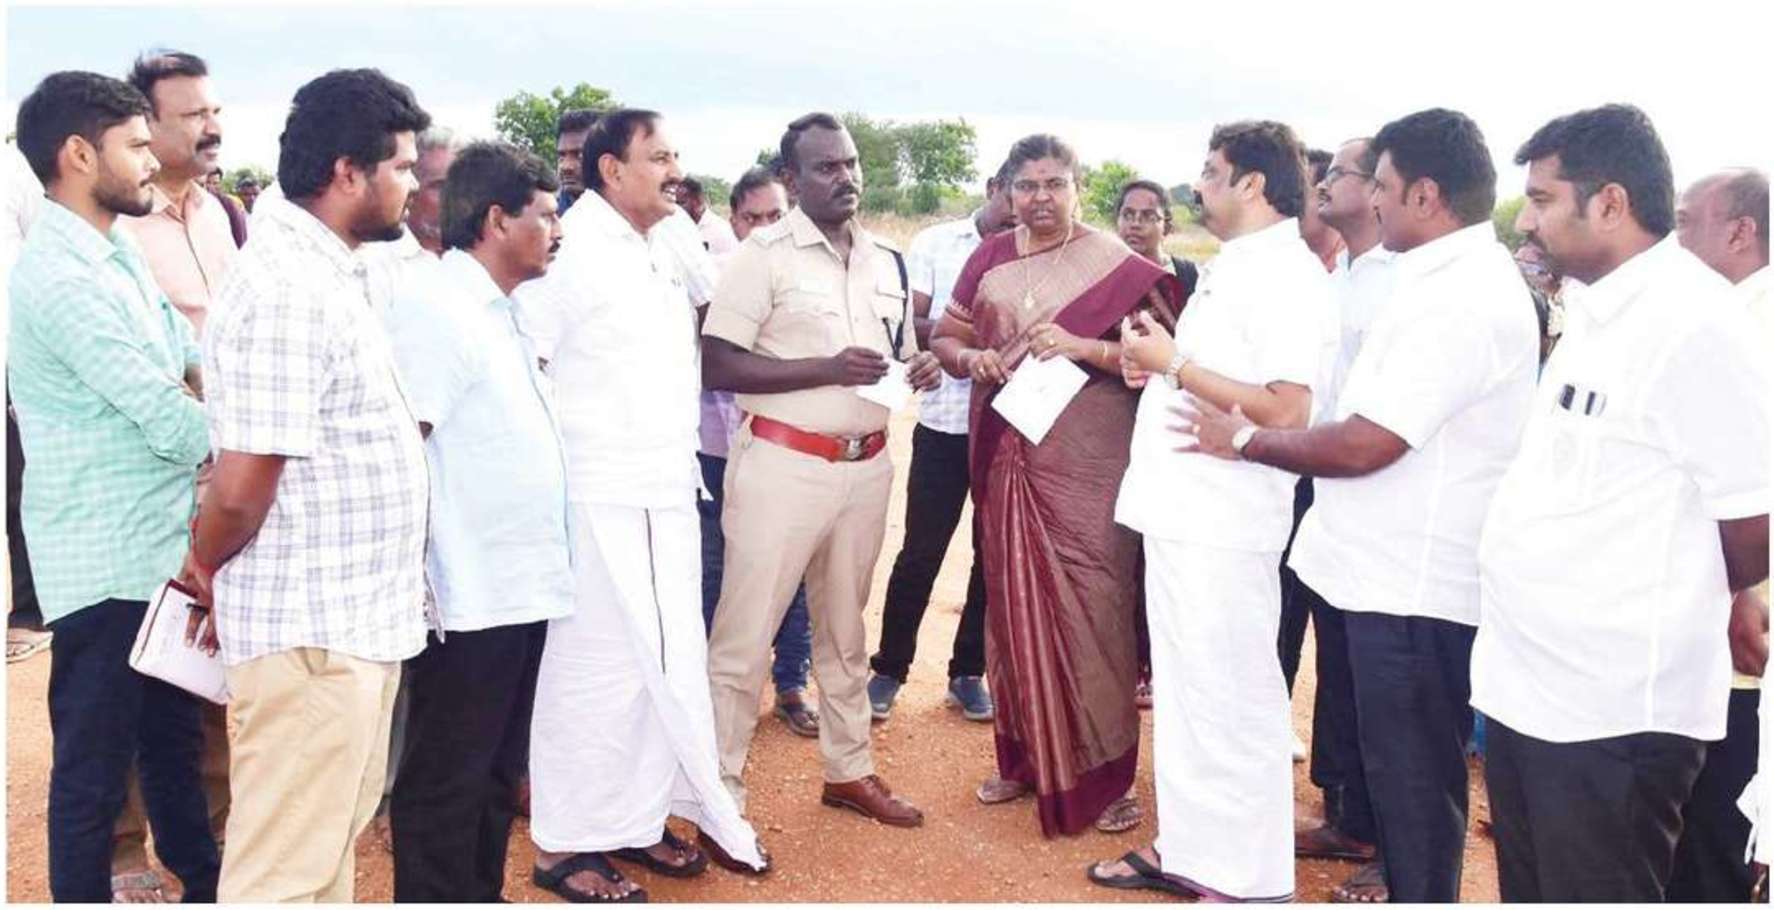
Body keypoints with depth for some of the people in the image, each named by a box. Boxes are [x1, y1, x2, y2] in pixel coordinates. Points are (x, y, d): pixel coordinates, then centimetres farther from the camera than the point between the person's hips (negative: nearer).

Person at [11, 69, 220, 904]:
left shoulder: (119, 254, 11)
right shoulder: (58, 275, -20)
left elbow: (195, 362, 15)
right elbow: (166, 416, -22)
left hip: (161, 546, 10)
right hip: (106, 563, -10)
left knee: (174, 739, 22)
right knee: (94, 768, 5)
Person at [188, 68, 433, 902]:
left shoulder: (328, 271, 11)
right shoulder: (287, 288, -20)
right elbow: (241, 488, -22)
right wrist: (204, 571, -3)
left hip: (355, 617, 10)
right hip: (310, 629, -10)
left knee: (334, 836, 22)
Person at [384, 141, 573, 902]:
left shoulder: (497, 311, 13)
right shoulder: (435, 309, -14)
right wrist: (414, 587, -20)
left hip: (517, 587, 9)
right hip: (468, 598, -9)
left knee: (496, 775, 20)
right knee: (444, 785, 5)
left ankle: (480, 896, 34)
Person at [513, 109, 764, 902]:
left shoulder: (661, 255, 15)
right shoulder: (571, 249, -11)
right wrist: (552, 464, -11)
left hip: (666, 493, 8)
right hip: (602, 499, -8)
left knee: (665, 663, 13)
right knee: (596, 669, 0)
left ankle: (636, 818, 28)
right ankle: (563, 843, 14)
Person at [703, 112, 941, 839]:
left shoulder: (886, 261, 11)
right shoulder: (764, 254, -9)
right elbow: (716, 367, -15)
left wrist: (921, 366, -2)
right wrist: (827, 369, -21)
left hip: (866, 465, 6)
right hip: (783, 465, -6)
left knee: (845, 627, 19)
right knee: (745, 636, -1)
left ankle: (849, 770, 33)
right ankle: (721, 799, 10)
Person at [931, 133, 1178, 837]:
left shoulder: (1115, 264, -4)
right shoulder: (990, 258, 9)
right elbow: (944, 337, 15)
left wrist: (1082, 346, -21)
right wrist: (972, 358, -6)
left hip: (1087, 463, -4)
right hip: (1007, 457, 4)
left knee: (1091, 608, -2)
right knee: (1012, 601, 11)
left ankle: (1104, 773, 13)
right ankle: (1024, 758, 27)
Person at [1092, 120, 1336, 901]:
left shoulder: (1287, 276, -14)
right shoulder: (1231, 269, 16)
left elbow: (1285, 411, -24)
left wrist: (1173, 361, -18)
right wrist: (1153, 362, 6)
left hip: (1223, 523, -10)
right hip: (1182, 511, 10)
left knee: (1229, 701, 0)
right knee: (1183, 691, 17)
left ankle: (1248, 879, 14)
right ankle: (1188, 846, 31)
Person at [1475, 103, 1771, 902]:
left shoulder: (1692, 322, -18)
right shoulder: (1591, 313, 10)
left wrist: (1697, 604, 4)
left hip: (1613, 707, -8)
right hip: (1522, 683, 8)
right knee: (1530, 891, 21)